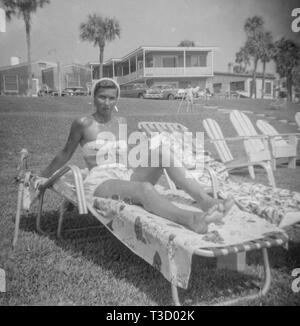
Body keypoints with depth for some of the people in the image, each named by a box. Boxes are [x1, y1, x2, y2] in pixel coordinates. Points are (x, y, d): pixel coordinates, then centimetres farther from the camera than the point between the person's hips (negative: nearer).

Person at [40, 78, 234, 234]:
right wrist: (44, 177, 22)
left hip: (126, 177, 5)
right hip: (100, 182, -5)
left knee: (162, 151, -22)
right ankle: (192, 220, -65)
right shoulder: (84, 123, 2)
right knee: (144, 188, -39)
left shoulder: (121, 123, 17)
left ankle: (205, 200, -36)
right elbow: (66, 154, 13)